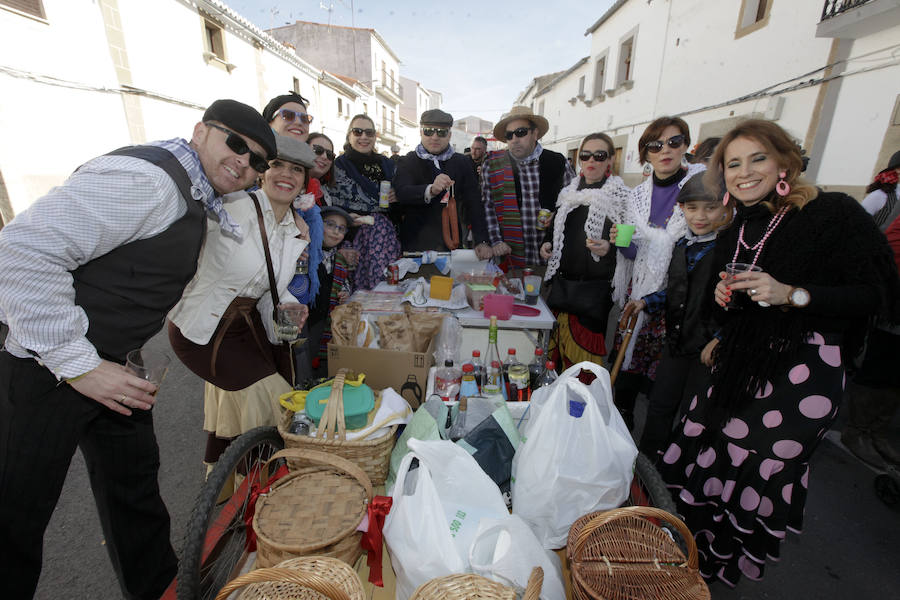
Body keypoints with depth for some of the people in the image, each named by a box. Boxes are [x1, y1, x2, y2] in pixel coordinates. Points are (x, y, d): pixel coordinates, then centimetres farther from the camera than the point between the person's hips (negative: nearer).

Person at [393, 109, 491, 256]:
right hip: (415, 245, -1)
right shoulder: (407, 162, 2)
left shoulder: (460, 162, 6)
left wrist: (481, 241, -12)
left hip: (452, 244, 2)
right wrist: (431, 190, -37)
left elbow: (474, 202, 0)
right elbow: (401, 193, -17)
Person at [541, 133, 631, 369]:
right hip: (562, 284, 5)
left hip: (595, 290, -5)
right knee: (557, 351, 10)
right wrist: (548, 245, 7)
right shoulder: (568, 193, 12)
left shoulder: (620, 196, -3)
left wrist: (609, 247, -20)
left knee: (584, 355, -2)